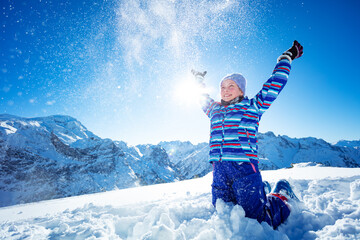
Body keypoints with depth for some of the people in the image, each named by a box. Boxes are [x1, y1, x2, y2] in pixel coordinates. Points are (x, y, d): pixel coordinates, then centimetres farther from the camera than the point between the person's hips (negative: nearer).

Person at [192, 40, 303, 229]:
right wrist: (199, 79, 45)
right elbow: (203, 98, 36)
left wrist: (287, 58, 13)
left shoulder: (252, 106, 5)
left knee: (260, 221, -1)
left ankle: (282, 194, 30)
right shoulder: (215, 110, 17)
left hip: (244, 167, -4)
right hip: (219, 170, 5)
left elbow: (275, 83, 6)